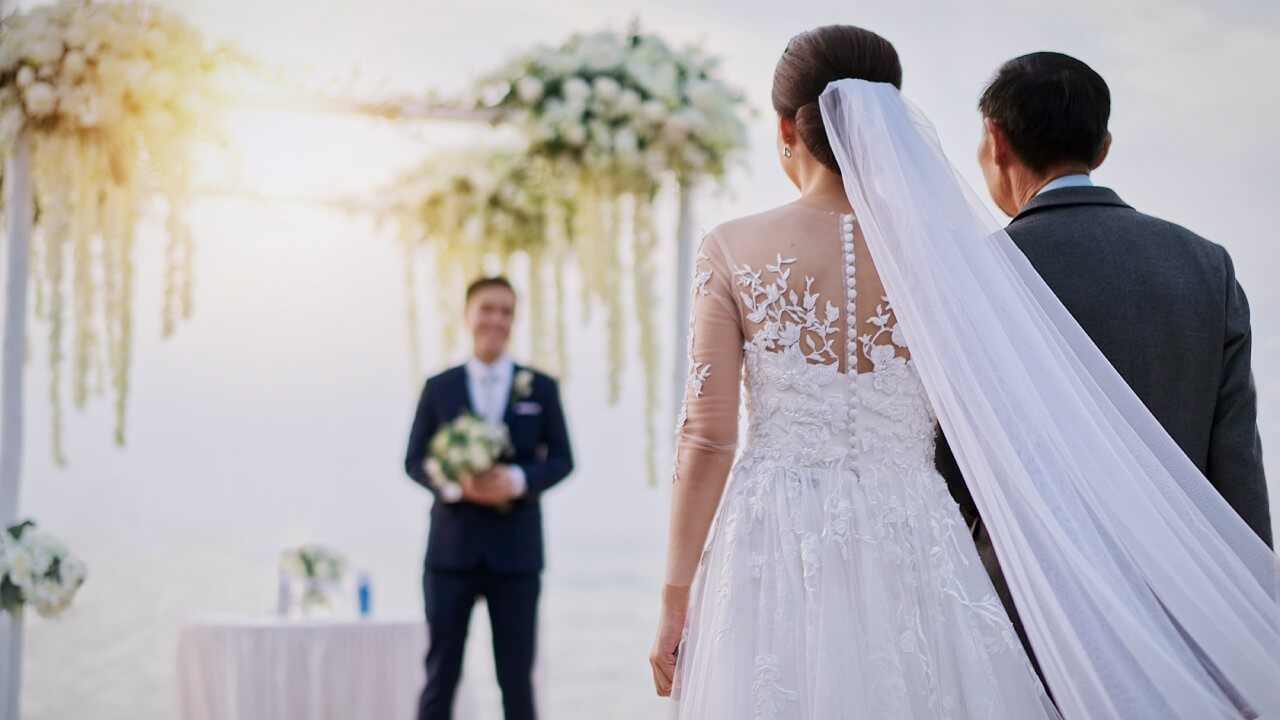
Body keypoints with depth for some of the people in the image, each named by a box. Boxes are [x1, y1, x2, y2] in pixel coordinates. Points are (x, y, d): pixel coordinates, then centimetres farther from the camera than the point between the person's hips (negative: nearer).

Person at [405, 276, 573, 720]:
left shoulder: (541, 388, 7)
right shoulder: (439, 388, 7)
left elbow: (561, 459, 4)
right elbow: (415, 460, 5)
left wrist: (518, 480, -16)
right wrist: (452, 484, -16)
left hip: (515, 550, 0)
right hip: (452, 547, 0)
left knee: (516, 673, 5)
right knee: (441, 671, 1)